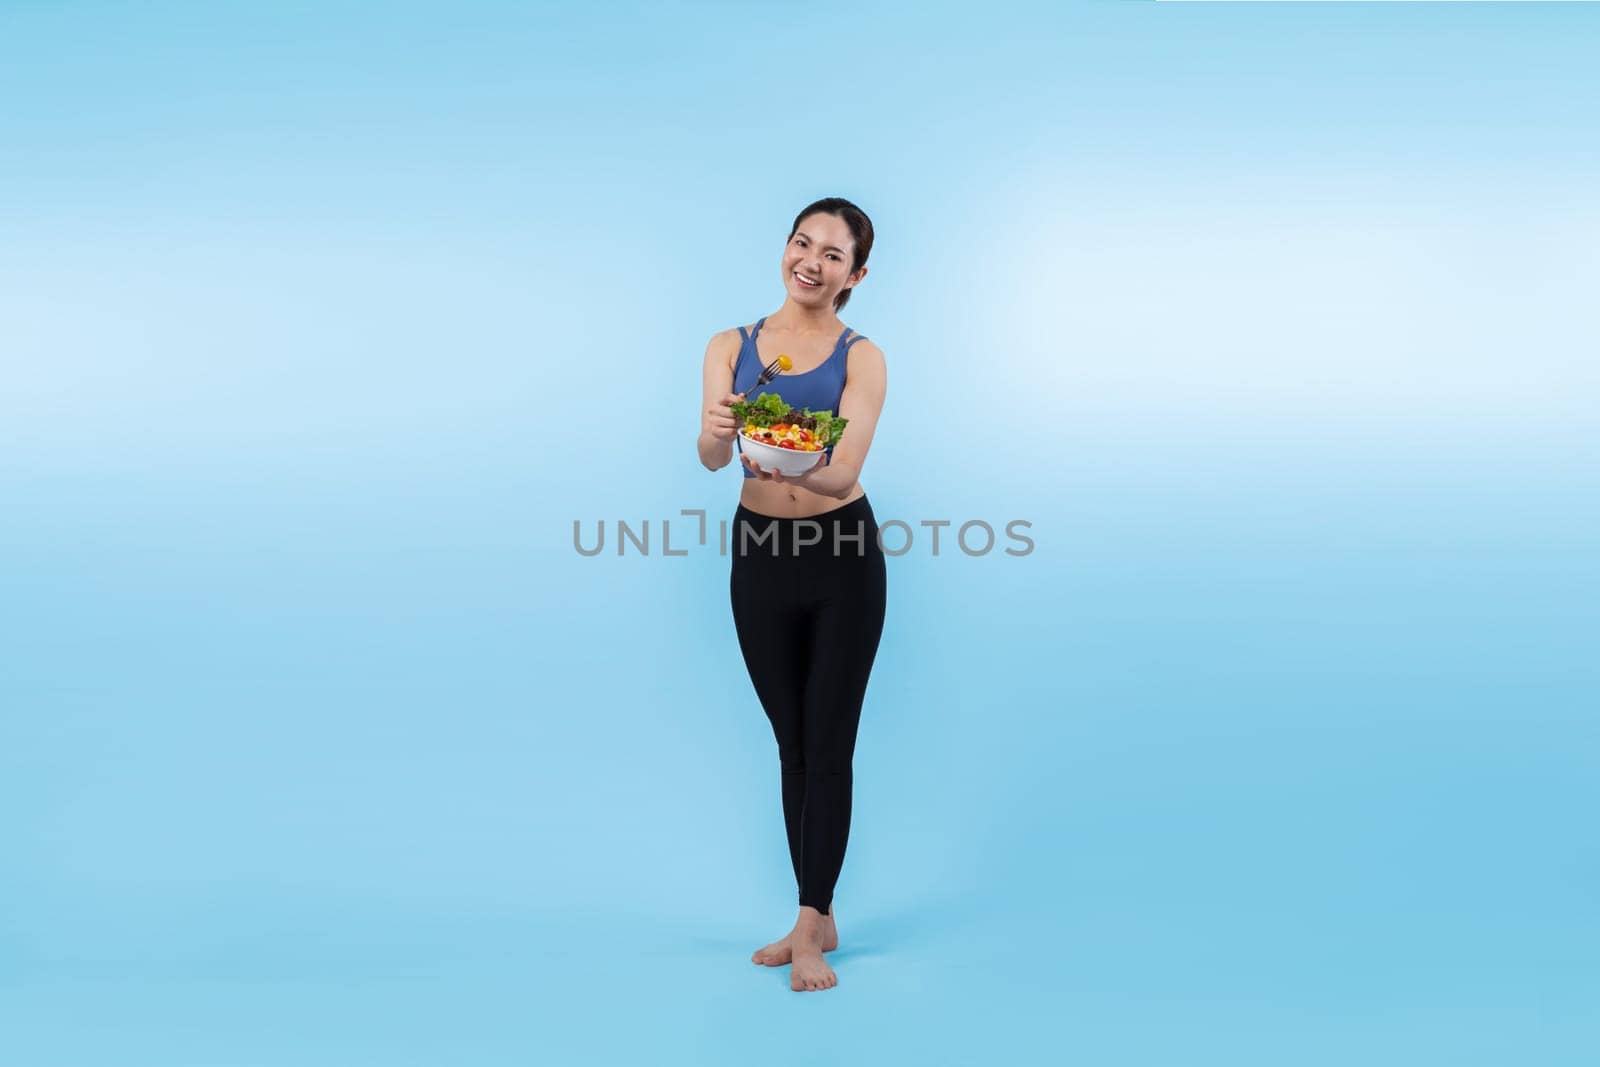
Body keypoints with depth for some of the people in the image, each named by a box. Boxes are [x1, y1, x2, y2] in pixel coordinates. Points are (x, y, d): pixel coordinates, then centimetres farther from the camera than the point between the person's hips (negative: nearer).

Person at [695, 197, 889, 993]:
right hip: (760, 556, 3)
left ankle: (809, 928, 6)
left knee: (828, 746, 0)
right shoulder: (731, 348, 0)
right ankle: (819, 918, 25)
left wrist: (795, 469, -41)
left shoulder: (861, 359, -6)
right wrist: (715, 436, -37)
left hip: (842, 556, -3)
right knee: (792, 745, 12)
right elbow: (711, 457, -14)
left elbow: (844, 473, -19)